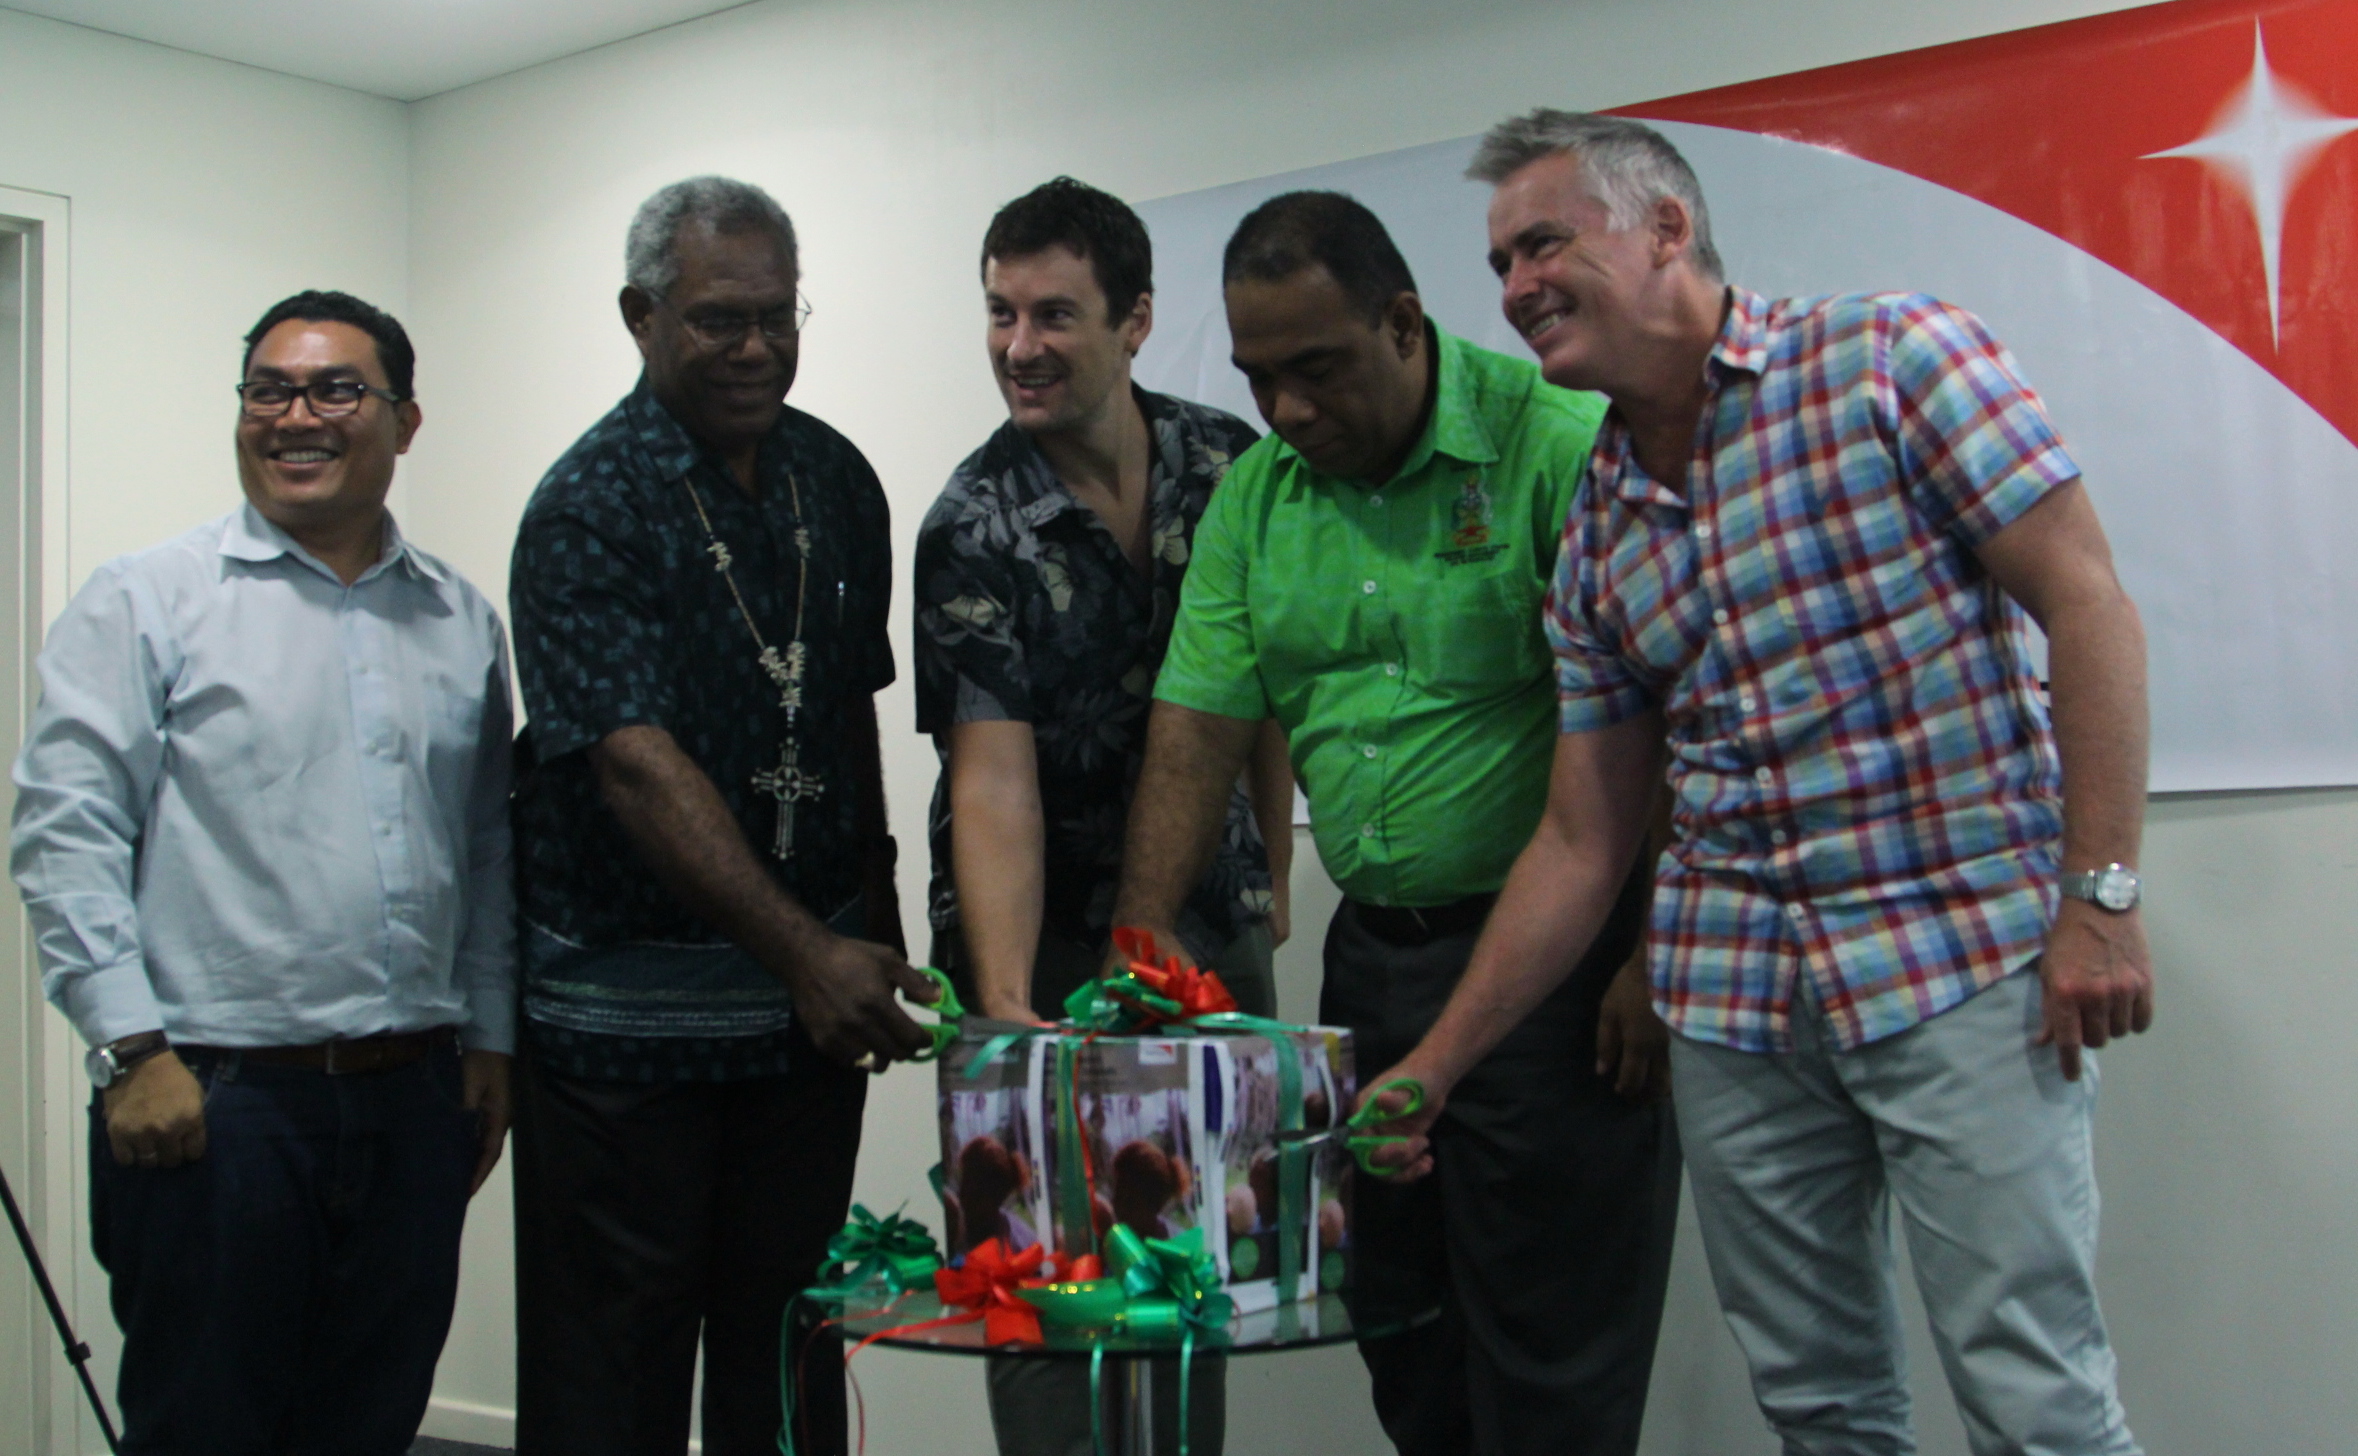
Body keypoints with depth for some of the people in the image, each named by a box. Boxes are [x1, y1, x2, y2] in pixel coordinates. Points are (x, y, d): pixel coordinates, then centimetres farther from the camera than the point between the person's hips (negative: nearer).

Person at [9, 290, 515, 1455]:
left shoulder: (462, 623, 12)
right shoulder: (145, 603, -1)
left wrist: (490, 1040, 12)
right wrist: (133, 1049, -12)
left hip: (415, 1100, 4)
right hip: (214, 1099, -4)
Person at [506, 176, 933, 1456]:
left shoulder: (835, 478, 8)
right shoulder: (590, 509, -13)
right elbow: (637, 765, -22)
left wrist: (875, 926, 15)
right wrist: (805, 951, -31)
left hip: (812, 993, 6)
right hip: (629, 1005, -5)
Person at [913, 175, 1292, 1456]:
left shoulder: (1231, 466, -1)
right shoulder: (975, 529, -14)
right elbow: (993, 781, -23)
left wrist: (1273, 880, 10)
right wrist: (1005, 1005, -33)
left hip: (1213, 928, 4)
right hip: (1047, 942, -3)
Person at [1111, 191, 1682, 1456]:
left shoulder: (1562, 442, -12)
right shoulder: (1252, 497, 7)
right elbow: (1196, 737, 5)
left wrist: (1660, 960, -16)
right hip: (1370, 948, 6)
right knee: (1401, 1347, 16)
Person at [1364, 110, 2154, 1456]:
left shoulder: (1891, 357, -3)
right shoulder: (1599, 536, 11)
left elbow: (2088, 605, -8)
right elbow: (1581, 846, 12)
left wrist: (2099, 893, -15)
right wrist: (1433, 1069, 10)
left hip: (1966, 950, -5)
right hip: (1734, 996, 5)